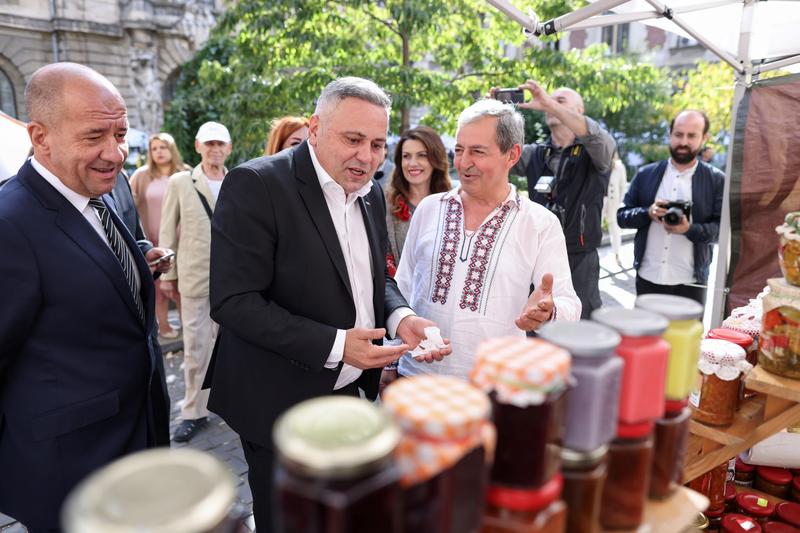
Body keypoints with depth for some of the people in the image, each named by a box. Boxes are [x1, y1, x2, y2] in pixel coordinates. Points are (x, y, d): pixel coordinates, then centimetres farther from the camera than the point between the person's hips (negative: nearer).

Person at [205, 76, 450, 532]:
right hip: (283, 405, -6)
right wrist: (335, 345, -27)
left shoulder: (372, 194, 4)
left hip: (354, 392, 7)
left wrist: (400, 316, -9)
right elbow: (233, 302, -22)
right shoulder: (256, 185, -19)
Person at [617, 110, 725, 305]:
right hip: (647, 278, 2)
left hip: (690, 282, -1)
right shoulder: (645, 174, 5)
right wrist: (648, 213, -16)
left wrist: (690, 229, -22)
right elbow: (622, 215, 4)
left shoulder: (716, 180, 0)